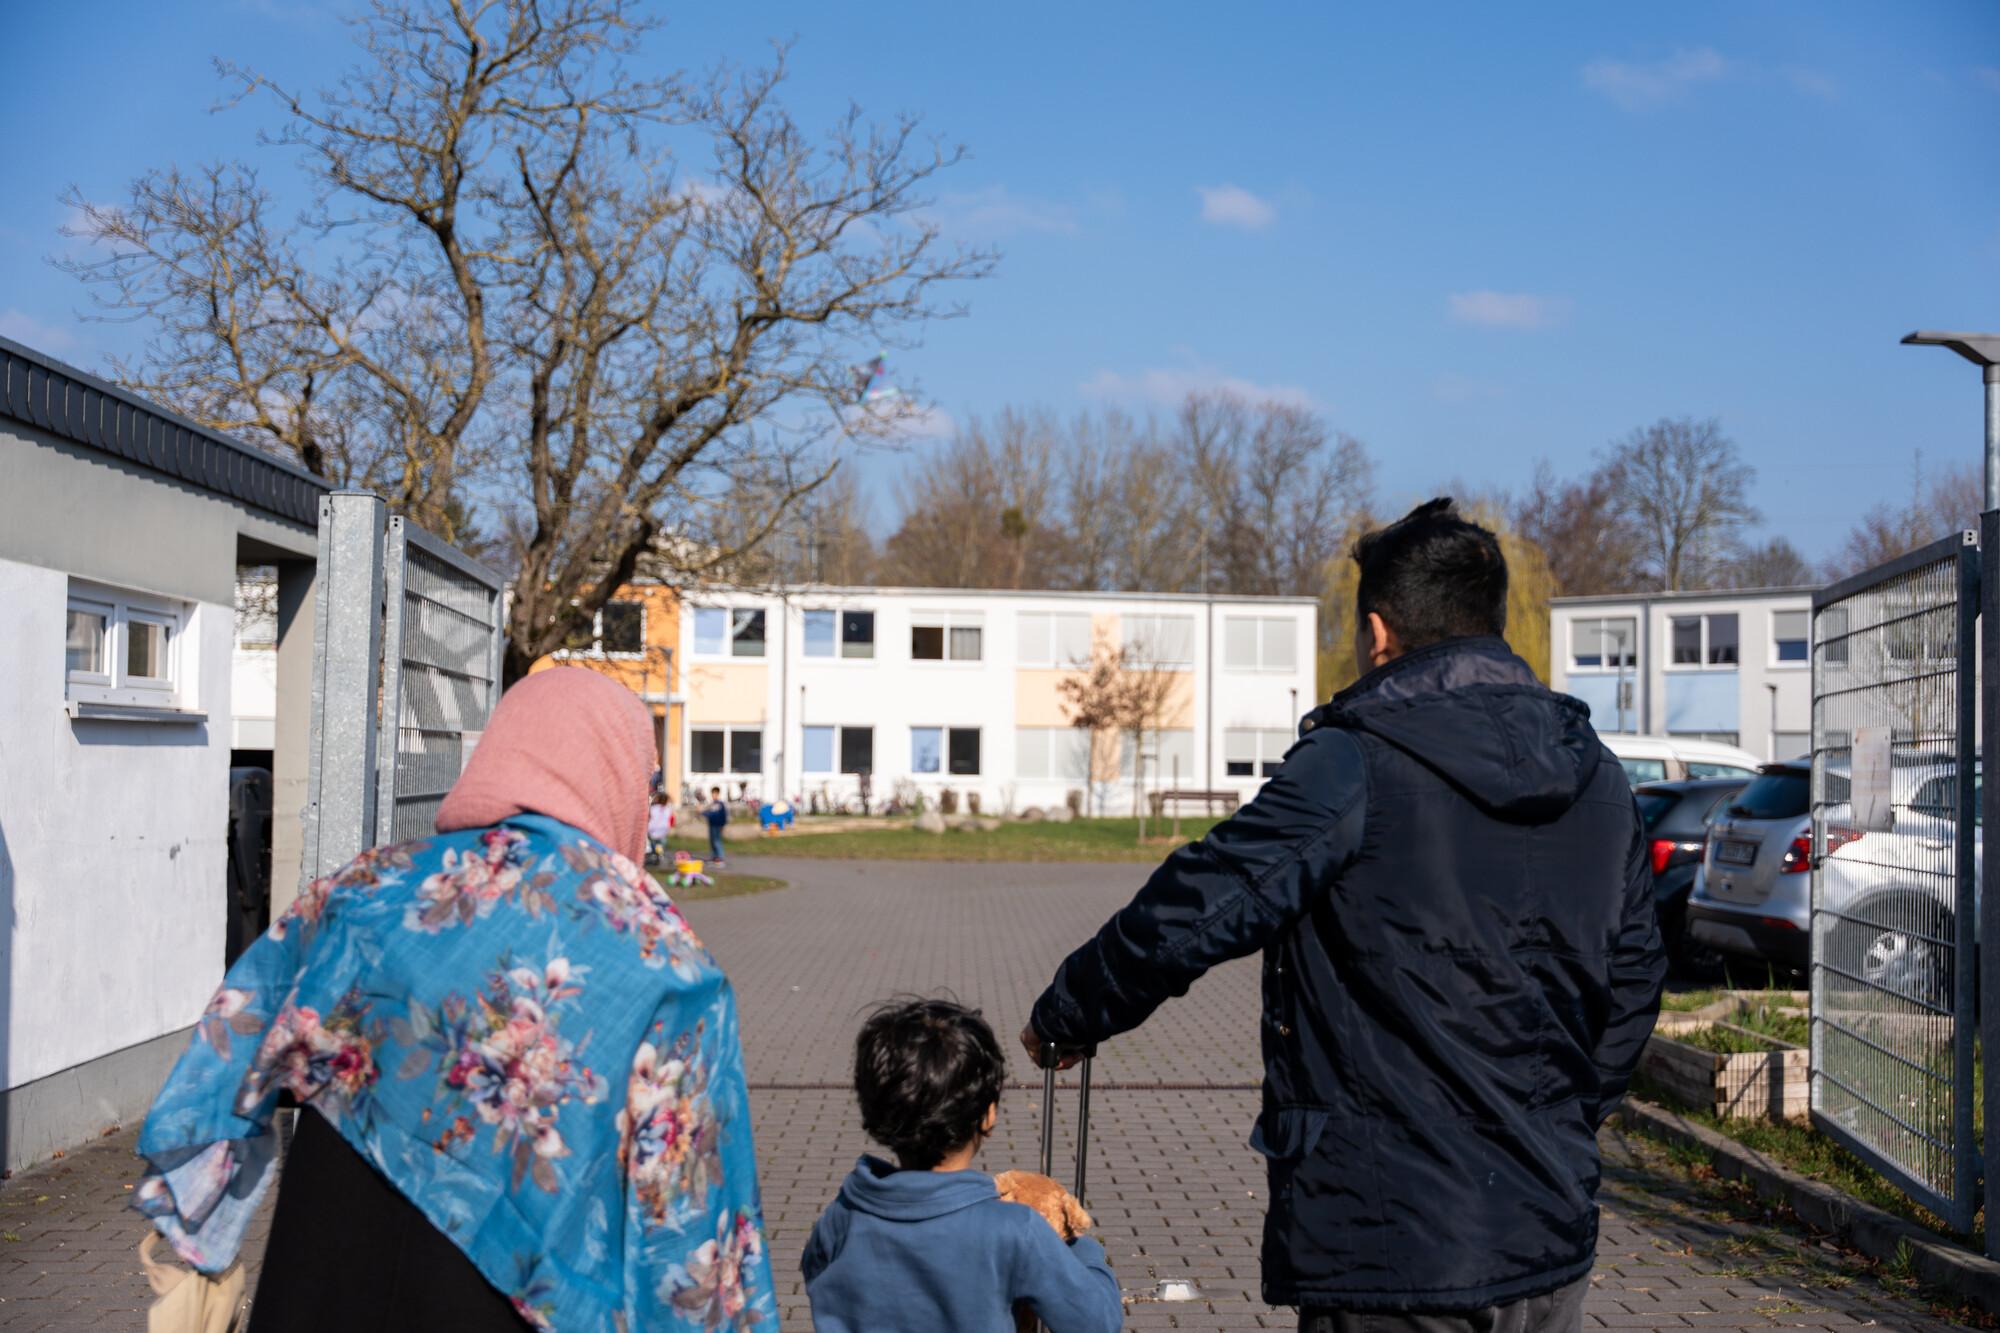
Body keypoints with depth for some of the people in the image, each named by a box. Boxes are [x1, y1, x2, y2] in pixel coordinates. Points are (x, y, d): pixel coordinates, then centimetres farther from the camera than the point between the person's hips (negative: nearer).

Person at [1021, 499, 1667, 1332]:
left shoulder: (1354, 769, -15)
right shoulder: (1598, 780, 7)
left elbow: (1193, 913, -17)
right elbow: (1632, 985, 14)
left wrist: (1061, 1020, -1)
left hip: (1391, 1251, -6)